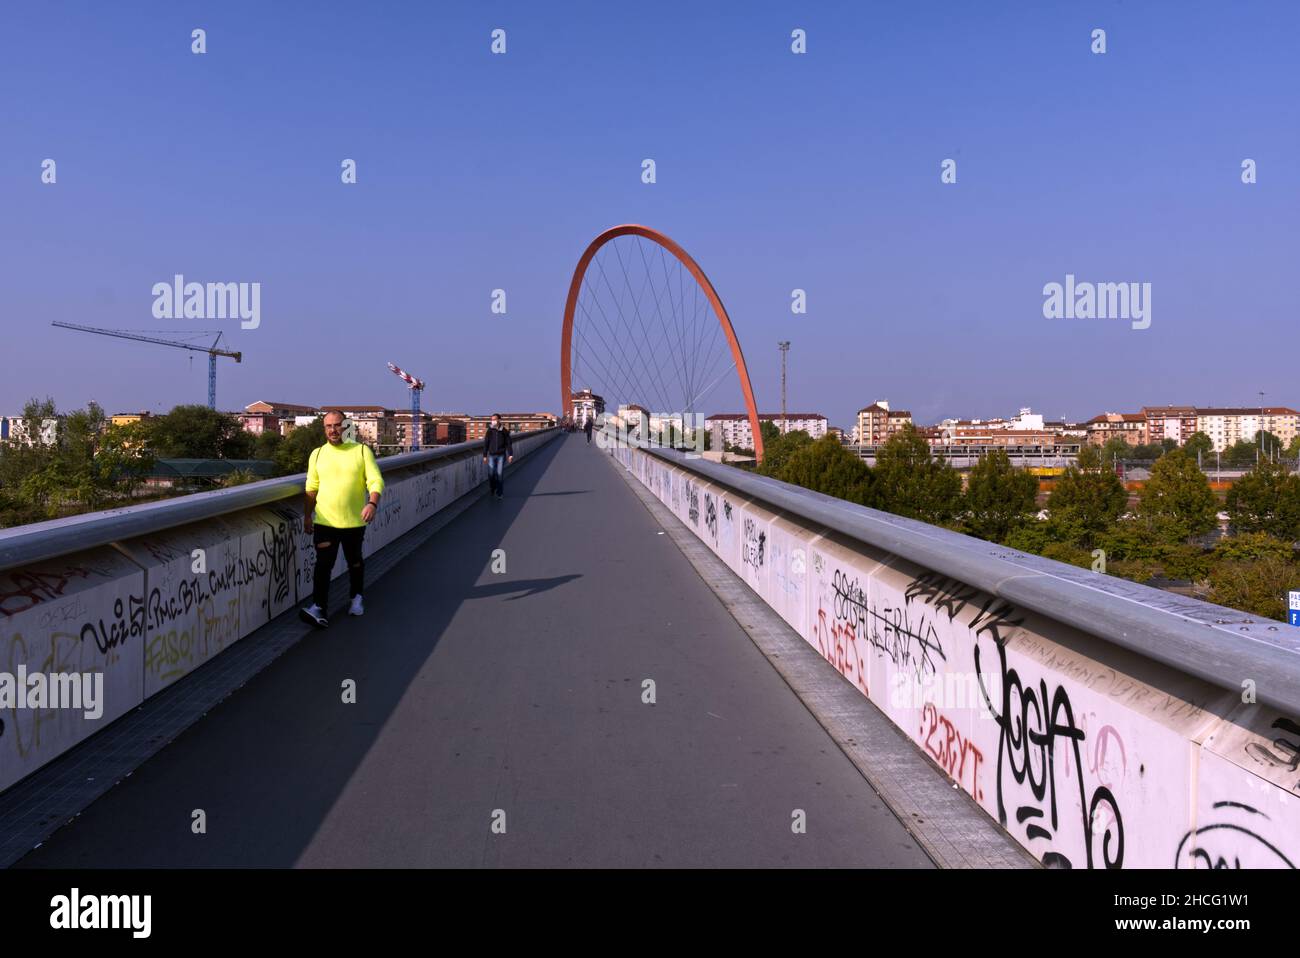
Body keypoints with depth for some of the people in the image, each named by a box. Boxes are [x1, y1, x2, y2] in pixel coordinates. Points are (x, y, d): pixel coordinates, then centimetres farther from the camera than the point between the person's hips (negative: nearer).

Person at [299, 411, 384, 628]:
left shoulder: (362, 451, -2)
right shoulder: (317, 454, 6)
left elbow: (375, 480, -9)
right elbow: (312, 488, 11)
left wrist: (372, 504, -26)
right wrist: (307, 515, 9)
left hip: (354, 521, -1)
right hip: (325, 521, 1)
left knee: (354, 562, 15)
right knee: (323, 564, -10)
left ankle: (356, 598, 36)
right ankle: (319, 608, -15)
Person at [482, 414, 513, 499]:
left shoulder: (504, 431, 0)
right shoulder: (490, 431, 0)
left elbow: (508, 444, 2)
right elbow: (485, 444, 4)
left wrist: (510, 455, -5)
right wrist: (485, 455, 2)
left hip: (501, 455, -1)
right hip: (492, 455, 1)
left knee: (500, 474, -3)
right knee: (491, 474, -2)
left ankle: (500, 493, 5)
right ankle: (491, 489, 22)